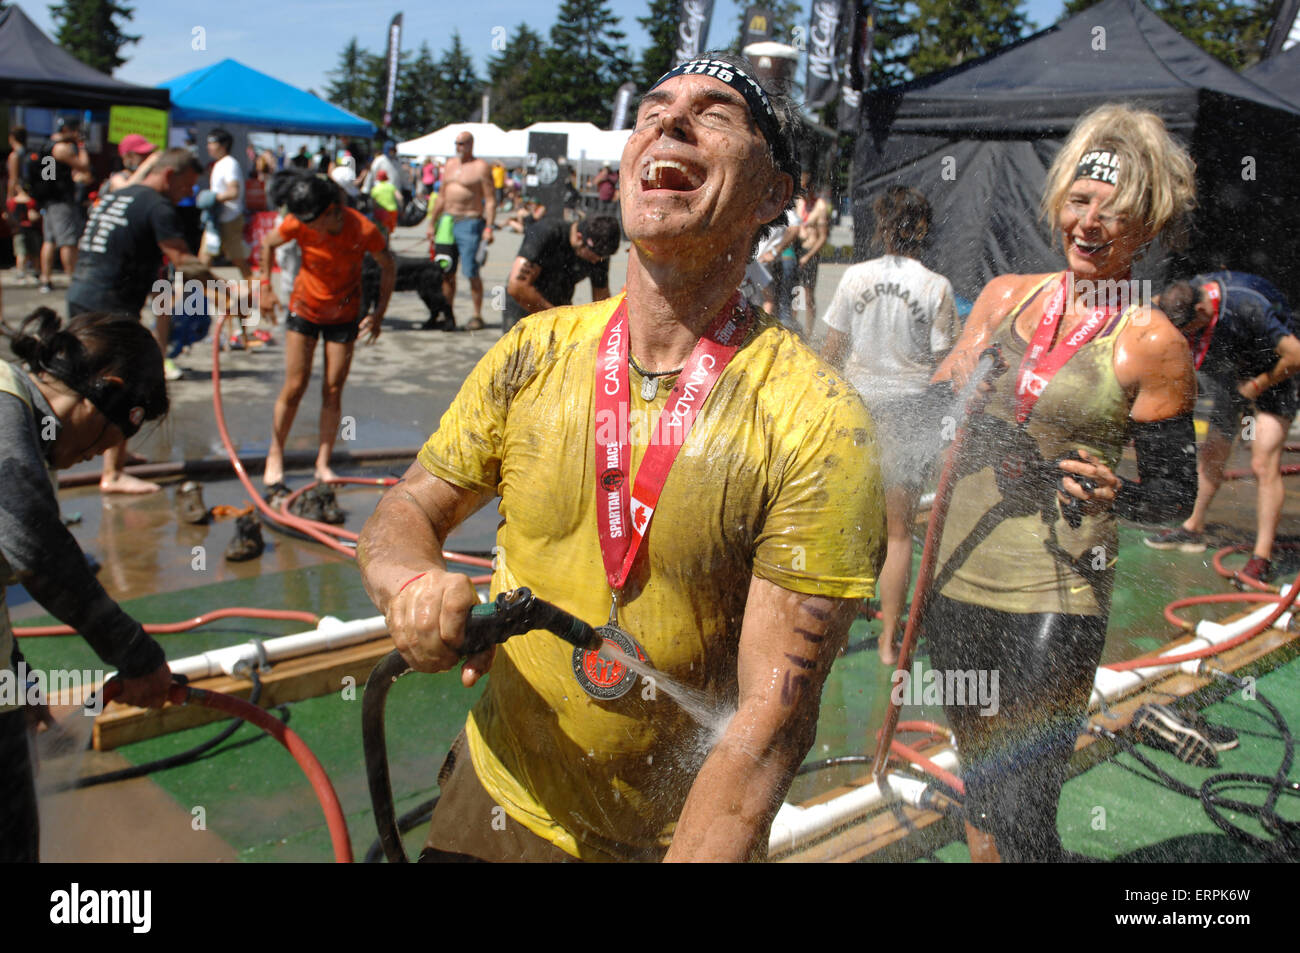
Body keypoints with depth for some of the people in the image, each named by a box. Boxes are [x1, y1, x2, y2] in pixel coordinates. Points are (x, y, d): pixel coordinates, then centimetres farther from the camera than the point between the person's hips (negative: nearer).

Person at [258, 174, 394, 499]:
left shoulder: (364, 230, -23)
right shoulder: (298, 225, -20)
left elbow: (388, 267, -7)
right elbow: (268, 242, 2)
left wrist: (379, 313, -11)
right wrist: (265, 286, -1)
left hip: (344, 315, 0)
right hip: (305, 309, 0)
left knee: (333, 390, 1)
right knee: (294, 387, -1)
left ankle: (323, 463, 12)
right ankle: (275, 458, 13)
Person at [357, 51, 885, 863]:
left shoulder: (818, 426, -22)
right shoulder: (535, 354, -8)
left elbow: (772, 718, -22)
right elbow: (407, 512, 2)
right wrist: (412, 584, -20)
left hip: (682, 838, -3)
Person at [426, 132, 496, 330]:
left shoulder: (481, 167, -3)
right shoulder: (449, 165, 17)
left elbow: (490, 200, -8)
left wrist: (488, 228, -17)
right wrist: (432, 223, 20)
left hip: (470, 223, -6)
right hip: (448, 222, 6)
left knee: (471, 272, -7)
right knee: (446, 272, 6)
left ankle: (477, 316, 2)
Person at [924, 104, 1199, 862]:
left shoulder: (1152, 343, -6)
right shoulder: (1007, 296, 7)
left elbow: (1177, 494, -3)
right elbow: (933, 414, 11)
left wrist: (1114, 493, -24)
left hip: (1057, 599, -5)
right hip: (960, 577, 5)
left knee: (1020, 818, -5)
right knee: (980, 788, 18)